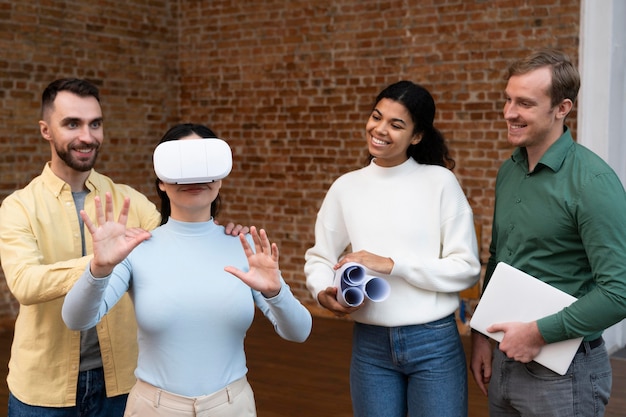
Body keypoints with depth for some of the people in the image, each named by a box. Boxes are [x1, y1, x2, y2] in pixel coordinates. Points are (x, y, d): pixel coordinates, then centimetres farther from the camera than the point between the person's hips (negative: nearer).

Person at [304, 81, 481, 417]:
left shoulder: (440, 181, -6)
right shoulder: (346, 187, 4)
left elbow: (467, 268, -9)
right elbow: (319, 258, 9)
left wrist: (391, 264, -17)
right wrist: (324, 293, -12)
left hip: (434, 343, -2)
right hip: (370, 345, 3)